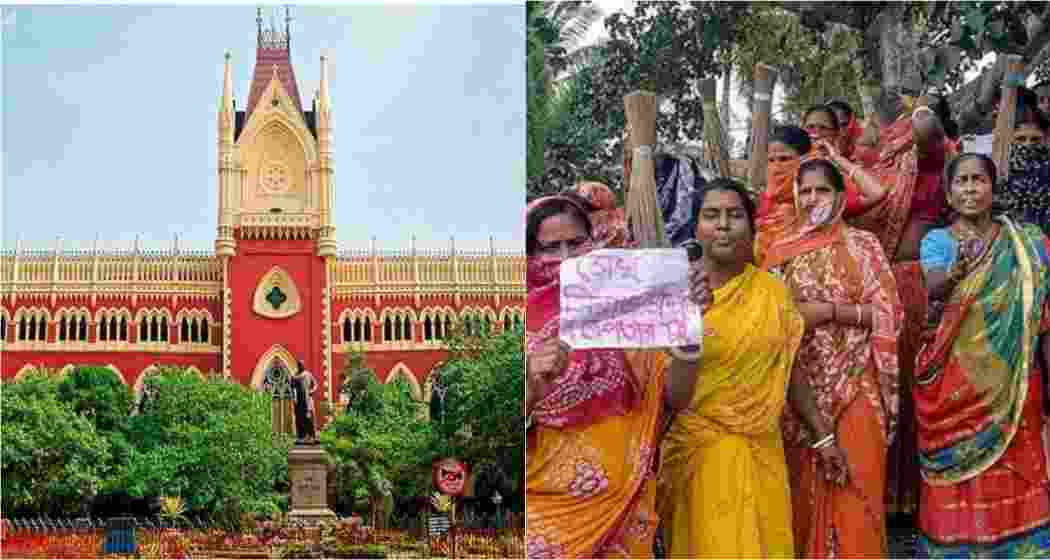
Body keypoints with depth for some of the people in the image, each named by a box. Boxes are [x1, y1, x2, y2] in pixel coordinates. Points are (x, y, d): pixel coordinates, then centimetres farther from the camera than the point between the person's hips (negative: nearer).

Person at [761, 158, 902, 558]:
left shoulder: (863, 246, 2)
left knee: (855, 487, -5)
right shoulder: (781, 252, 8)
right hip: (799, 388, 2)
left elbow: (887, 313, -4)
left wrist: (829, 310, -14)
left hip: (854, 386, -2)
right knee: (805, 487, 5)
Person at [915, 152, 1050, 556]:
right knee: (958, 489, 2)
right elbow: (933, 287, -19)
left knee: (1014, 486, 3)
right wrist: (957, 271, -41)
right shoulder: (937, 241, 2)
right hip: (955, 381, -1)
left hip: (1013, 381, 1)